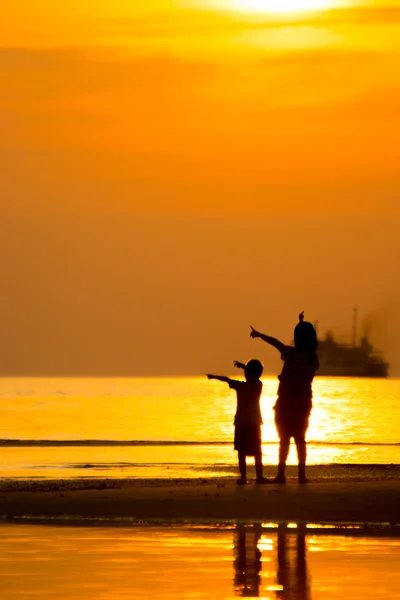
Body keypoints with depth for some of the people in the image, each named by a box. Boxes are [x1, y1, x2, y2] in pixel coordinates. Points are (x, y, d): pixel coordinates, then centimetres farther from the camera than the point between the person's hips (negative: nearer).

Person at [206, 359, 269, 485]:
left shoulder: (240, 386, -9)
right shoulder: (258, 385, -1)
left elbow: (227, 379, 4)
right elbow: (255, 375, 20)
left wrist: (214, 376, 19)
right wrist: (243, 366, 29)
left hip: (241, 423, -2)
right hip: (255, 423, 2)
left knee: (242, 452, 0)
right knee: (257, 452, 8)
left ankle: (243, 478, -5)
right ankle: (259, 477, 5)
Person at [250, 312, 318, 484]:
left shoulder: (291, 353, -15)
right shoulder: (313, 357, -1)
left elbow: (274, 342, 0)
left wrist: (259, 335, 15)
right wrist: (303, 325, 31)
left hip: (287, 401, -4)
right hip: (304, 402, 4)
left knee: (284, 438, 1)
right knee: (300, 439, 11)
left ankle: (281, 474, -1)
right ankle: (302, 474, 8)